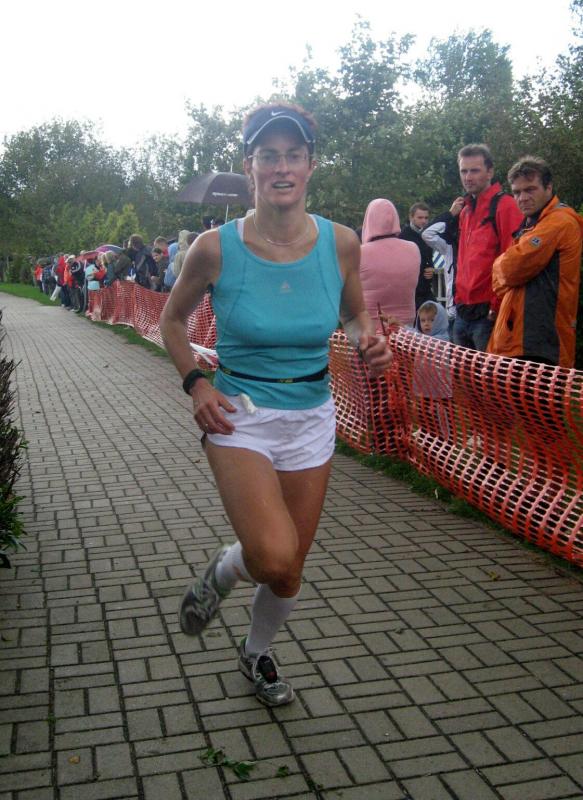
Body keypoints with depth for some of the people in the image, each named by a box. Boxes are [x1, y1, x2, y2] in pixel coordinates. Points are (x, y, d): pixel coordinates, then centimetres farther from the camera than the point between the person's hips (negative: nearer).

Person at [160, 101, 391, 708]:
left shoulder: (340, 243, -7)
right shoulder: (215, 248, -13)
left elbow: (354, 314, 12)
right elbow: (172, 319, 5)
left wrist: (368, 340, -11)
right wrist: (195, 384, -9)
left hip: (312, 419, 3)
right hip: (239, 415, -3)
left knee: (290, 572, 14)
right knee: (274, 556, -25)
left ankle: (256, 654, 46)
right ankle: (222, 571, 13)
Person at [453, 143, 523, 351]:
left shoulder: (504, 206, -9)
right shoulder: (465, 211, 17)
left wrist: (498, 307, -17)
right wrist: (459, 298, 17)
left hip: (488, 312, -8)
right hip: (462, 311, 8)